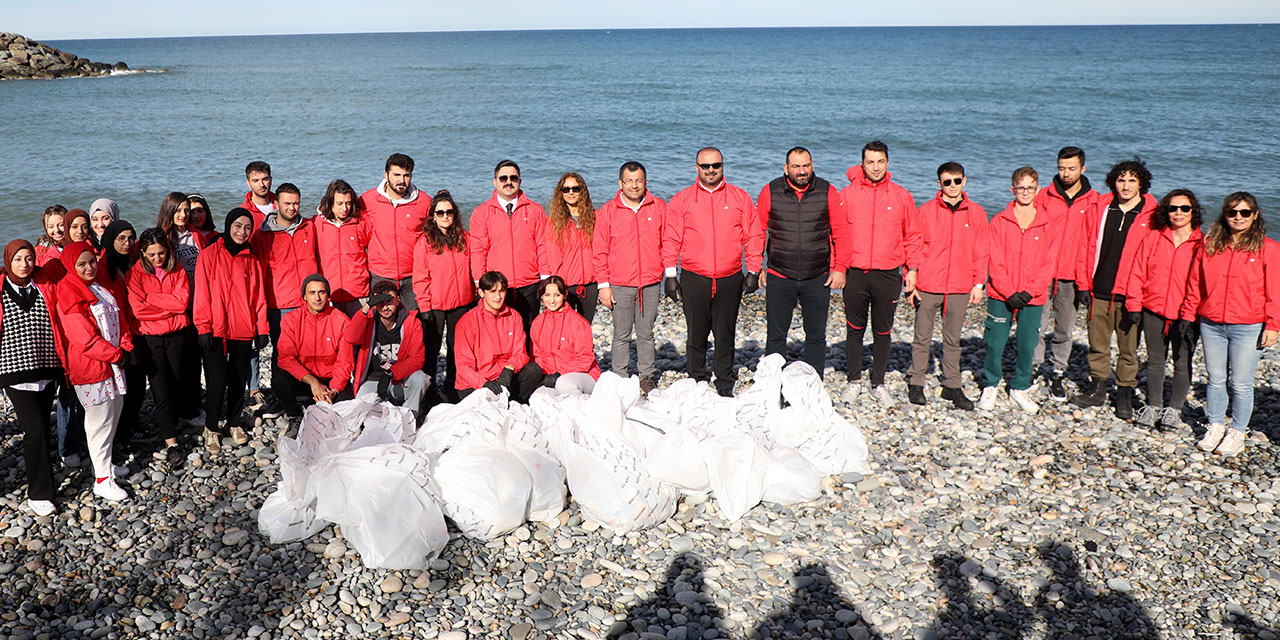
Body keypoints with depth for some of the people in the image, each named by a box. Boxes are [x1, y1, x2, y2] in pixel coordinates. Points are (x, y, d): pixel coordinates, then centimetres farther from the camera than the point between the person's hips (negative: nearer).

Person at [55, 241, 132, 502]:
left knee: (113, 414, 18)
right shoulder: (69, 296, -16)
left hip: (114, 362, 8)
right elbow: (85, 339, -21)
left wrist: (126, 348, -3)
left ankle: (105, 463, 34)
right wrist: (116, 355, -15)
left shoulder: (101, 288, 11)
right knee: (100, 421, -3)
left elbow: (119, 319, 12)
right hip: (90, 368, -8)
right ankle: (102, 480, 5)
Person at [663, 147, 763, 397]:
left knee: (726, 335, 6)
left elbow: (754, 236, 7)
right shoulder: (681, 200, 6)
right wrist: (670, 274, -1)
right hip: (694, 279, 0)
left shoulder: (740, 198, 7)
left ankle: (725, 386, 16)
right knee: (696, 335, 5)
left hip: (730, 280, 0)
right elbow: (671, 240, 5)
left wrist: (753, 271, 1)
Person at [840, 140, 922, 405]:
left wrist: (912, 269, 3)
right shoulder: (847, 194, 2)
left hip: (888, 275, 0)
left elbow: (912, 236, 8)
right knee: (855, 330, 7)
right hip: (854, 274, 0)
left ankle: (878, 384, 19)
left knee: (883, 332, 7)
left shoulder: (901, 196, 4)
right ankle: (854, 381, 21)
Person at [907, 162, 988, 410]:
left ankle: (951, 386, 17)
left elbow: (981, 252, 9)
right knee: (923, 338, 4)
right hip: (927, 286, -2)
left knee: (953, 339, 10)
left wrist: (978, 284, 3)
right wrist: (911, 282, -4)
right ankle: (916, 384, 14)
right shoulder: (925, 211, 0)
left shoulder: (976, 213, 6)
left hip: (960, 287, 2)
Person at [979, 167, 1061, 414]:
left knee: (1027, 345, 4)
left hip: (1033, 298, 1)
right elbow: (995, 262, -3)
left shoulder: (1049, 225, 5)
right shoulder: (999, 221, 1)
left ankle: (1019, 388, 22)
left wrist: (1030, 292, -11)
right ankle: (990, 386, 19)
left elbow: (1048, 265, 1)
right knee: (995, 343, 0)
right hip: (1000, 295, -1)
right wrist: (1009, 292, -13)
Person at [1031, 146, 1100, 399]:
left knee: (1064, 330, 8)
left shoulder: (1095, 202, 4)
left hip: (1072, 278, 1)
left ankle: (1057, 373, 22)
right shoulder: (1044, 197, 5)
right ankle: (1031, 369, 13)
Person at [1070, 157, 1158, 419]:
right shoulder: (1100, 209, 6)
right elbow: (1087, 248, 9)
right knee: (1097, 344, 11)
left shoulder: (1151, 215, -1)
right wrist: (1083, 284, 4)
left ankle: (1125, 395, 17)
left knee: (1129, 347, 5)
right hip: (1099, 292, 2)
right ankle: (1097, 389, 24)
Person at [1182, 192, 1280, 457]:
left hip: (1248, 328, -3)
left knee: (1241, 384, 3)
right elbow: (1195, 284, 11)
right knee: (1215, 380, 11)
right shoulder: (1209, 245, 7)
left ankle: (1237, 432, 17)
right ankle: (1215, 426, 25)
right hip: (1211, 325, 3)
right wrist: (1188, 314, 7)